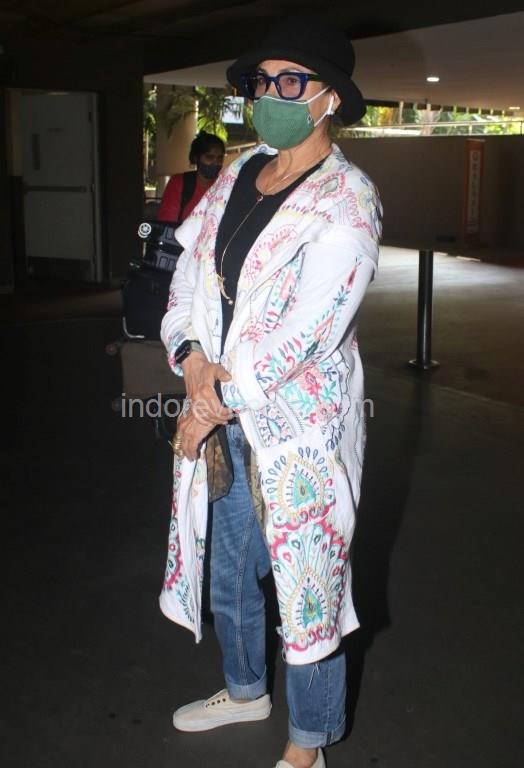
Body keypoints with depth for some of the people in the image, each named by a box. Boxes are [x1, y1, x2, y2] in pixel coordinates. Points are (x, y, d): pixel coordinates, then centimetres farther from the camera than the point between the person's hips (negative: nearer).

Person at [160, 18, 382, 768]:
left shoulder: (347, 200, -14)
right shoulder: (239, 174, 7)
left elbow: (309, 329, -21)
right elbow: (189, 272, 6)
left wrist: (222, 401, -17)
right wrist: (192, 356, -12)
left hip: (297, 422, -7)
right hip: (220, 414, 7)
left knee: (303, 581, 7)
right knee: (227, 566, 22)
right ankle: (245, 690, 48)